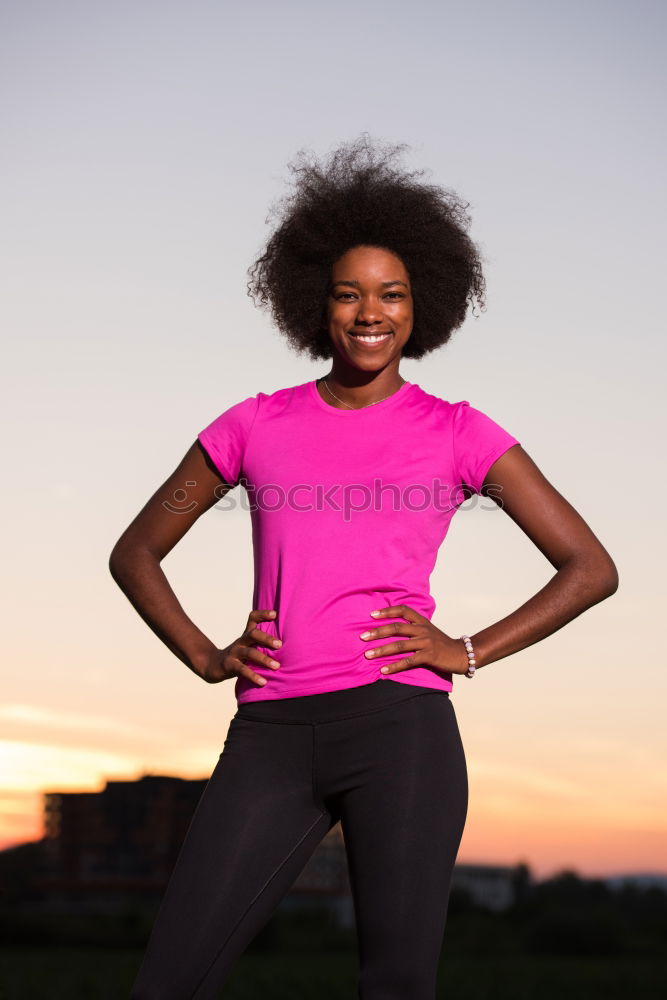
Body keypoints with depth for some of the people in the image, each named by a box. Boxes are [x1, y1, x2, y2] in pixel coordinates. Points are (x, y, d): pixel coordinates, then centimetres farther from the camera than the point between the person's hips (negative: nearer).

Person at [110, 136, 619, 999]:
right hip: (272, 734, 2)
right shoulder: (257, 426, 12)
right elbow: (135, 552, 20)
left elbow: (591, 568, 8)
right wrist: (206, 658, 6)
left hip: (401, 725, -1)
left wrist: (466, 653, -1)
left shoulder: (457, 433, 8)